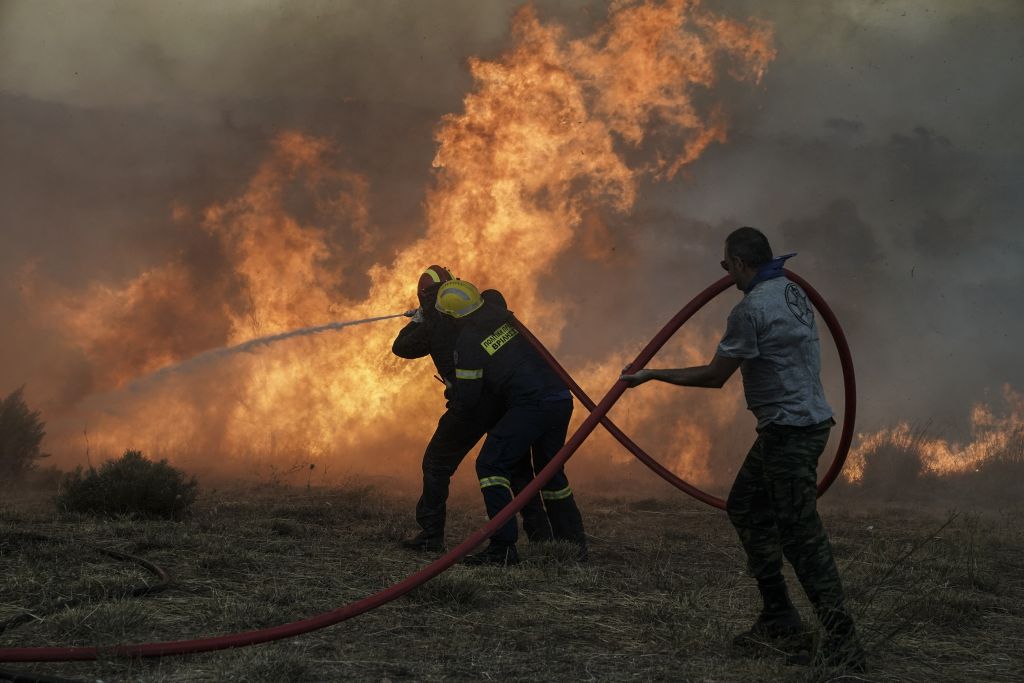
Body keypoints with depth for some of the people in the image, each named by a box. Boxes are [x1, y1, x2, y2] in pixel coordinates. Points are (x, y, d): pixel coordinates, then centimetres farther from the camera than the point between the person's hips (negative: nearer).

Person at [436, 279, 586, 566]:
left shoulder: (467, 342, -8)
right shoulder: (501, 315, 13)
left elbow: (466, 399, -2)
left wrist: (453, 403, 22)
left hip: (532, 405, -8)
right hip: (561, 397, 8)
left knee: (490, 464, -5)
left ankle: (503, 546, -13)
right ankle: (574, 543, 27)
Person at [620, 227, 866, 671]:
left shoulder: (752, 309, -17)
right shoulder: (790, 291, 11)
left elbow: (715, 376, -11)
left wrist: (652, 375, -2)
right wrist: (739, 277, 37)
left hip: (791, 430, -10)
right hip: (801, 422, 10)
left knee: (800, 531, -11)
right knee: (746, 507, 19)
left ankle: (841, 642, -13)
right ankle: (778, 617, 21)